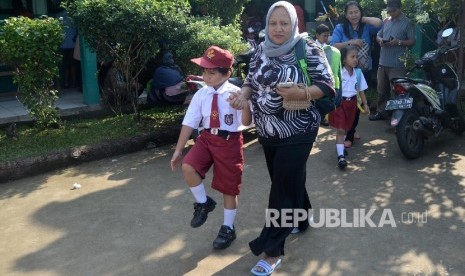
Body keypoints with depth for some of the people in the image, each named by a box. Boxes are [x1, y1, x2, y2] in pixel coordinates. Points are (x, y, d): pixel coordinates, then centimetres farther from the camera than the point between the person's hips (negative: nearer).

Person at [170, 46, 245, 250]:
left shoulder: (235, 94, -13)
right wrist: (178, 150, 0)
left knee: (229, 187, 8)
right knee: (188, 167, -22)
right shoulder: (201, 94, -3)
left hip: (230, 141, -3)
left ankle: (228, 228, 30)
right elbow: (189, 123, 0)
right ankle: (203, 203, 8)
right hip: (207, 138, 3)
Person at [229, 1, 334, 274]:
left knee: (283, 188, -2)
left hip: (297, 133, -5)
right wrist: (243, 95, -11)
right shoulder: (262, 49, 4)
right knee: (290, 180, 20)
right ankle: (300, 220, 45)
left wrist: (300, 93, -29)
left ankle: (272, 251, 6)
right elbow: (252, 79, 11)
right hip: (267, 132, 6)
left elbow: (328, 85, -13)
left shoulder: (308, 49, -11)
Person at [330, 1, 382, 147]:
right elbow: (333, 46, -12)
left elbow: (379, 23, -16)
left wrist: (363, 19, -6)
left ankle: (351, 131, 28)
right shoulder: (340, 28, -1)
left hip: (364, 71, 3)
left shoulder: (366, 27, 3)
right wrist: (350, 42, -22)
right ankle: (348, 134, 8)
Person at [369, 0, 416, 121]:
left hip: (397, 64, -6)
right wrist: (380, 40, -3)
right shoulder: (386, 21, 14)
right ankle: (381, 112, 25)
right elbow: (378, 35, 20)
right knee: (382, 90, 14)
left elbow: (413, 41, -7)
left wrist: (399, 42, -21)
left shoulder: (407, 23, -4)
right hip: (383, 62, 6)